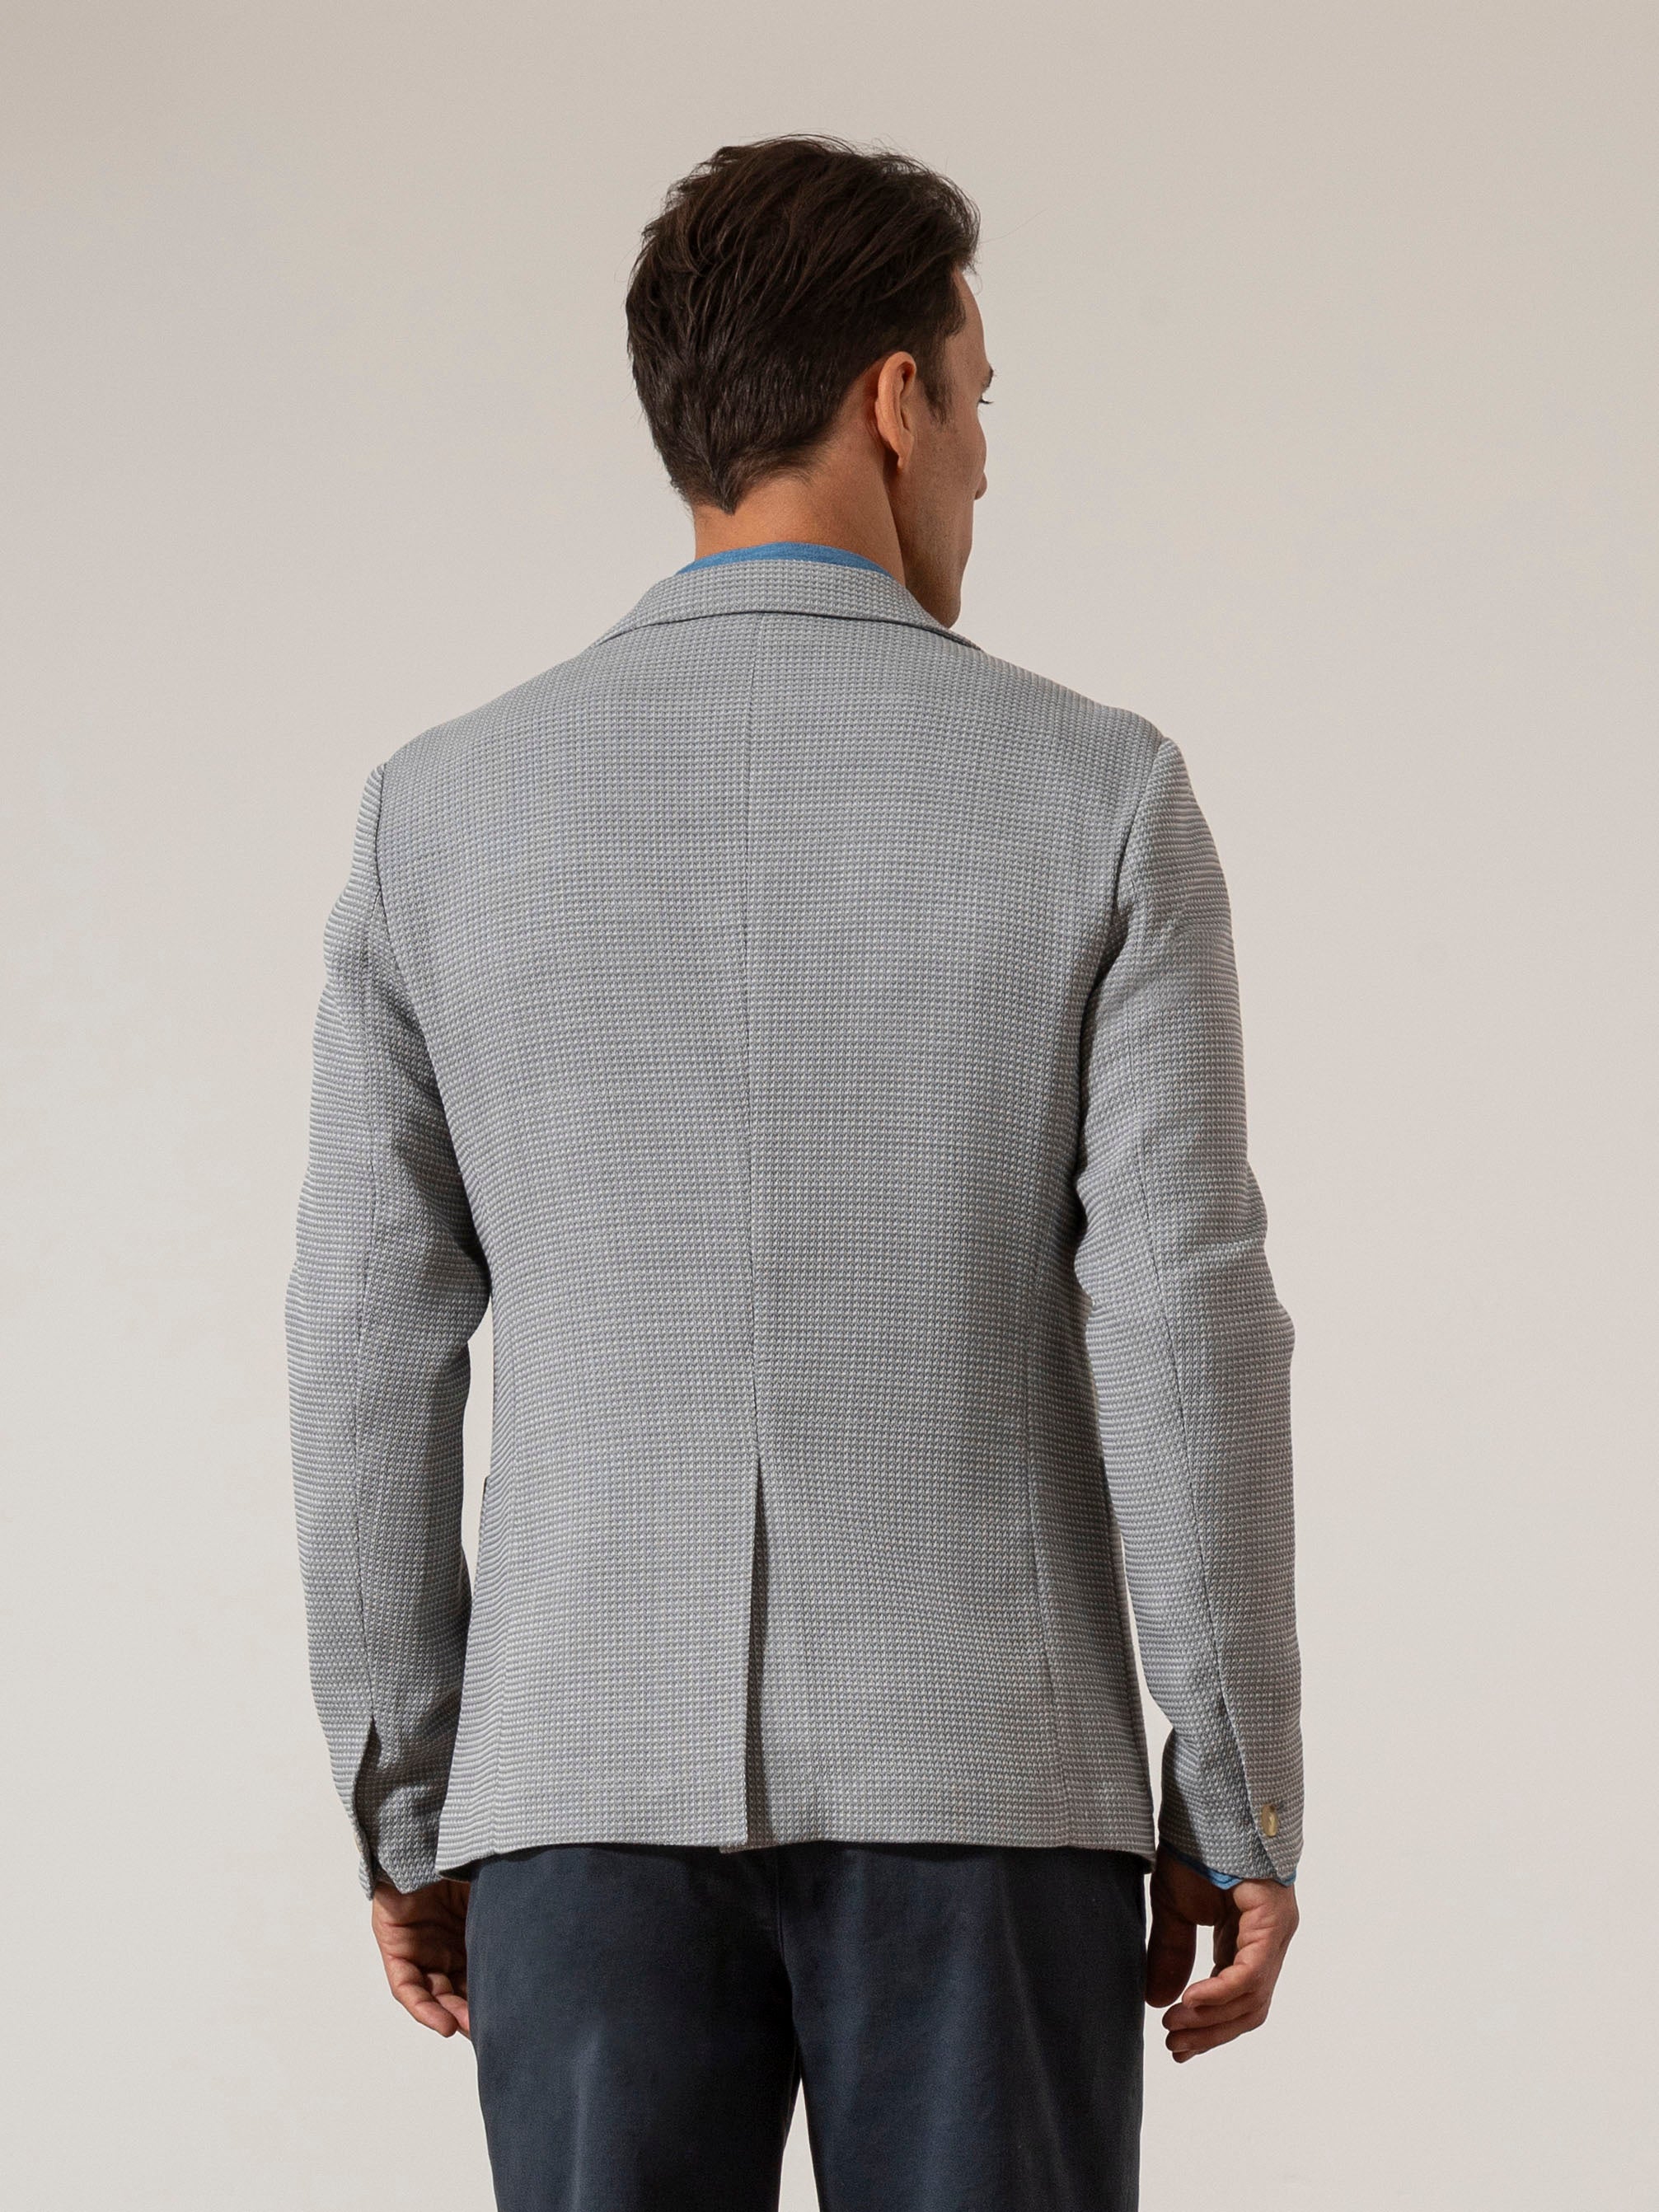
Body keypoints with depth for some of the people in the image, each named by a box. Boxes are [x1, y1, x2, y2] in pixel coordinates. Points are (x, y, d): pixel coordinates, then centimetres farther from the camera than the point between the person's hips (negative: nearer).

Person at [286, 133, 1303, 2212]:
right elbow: (1183, 1331, -8)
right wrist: (1240, 1808, -1)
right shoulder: (1093, 796, -5)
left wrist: (400, 1808, 11)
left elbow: (372, 1350, 2)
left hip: (598, 1773, 2)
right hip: (977, 1773, -1)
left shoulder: (445, 809, 1)